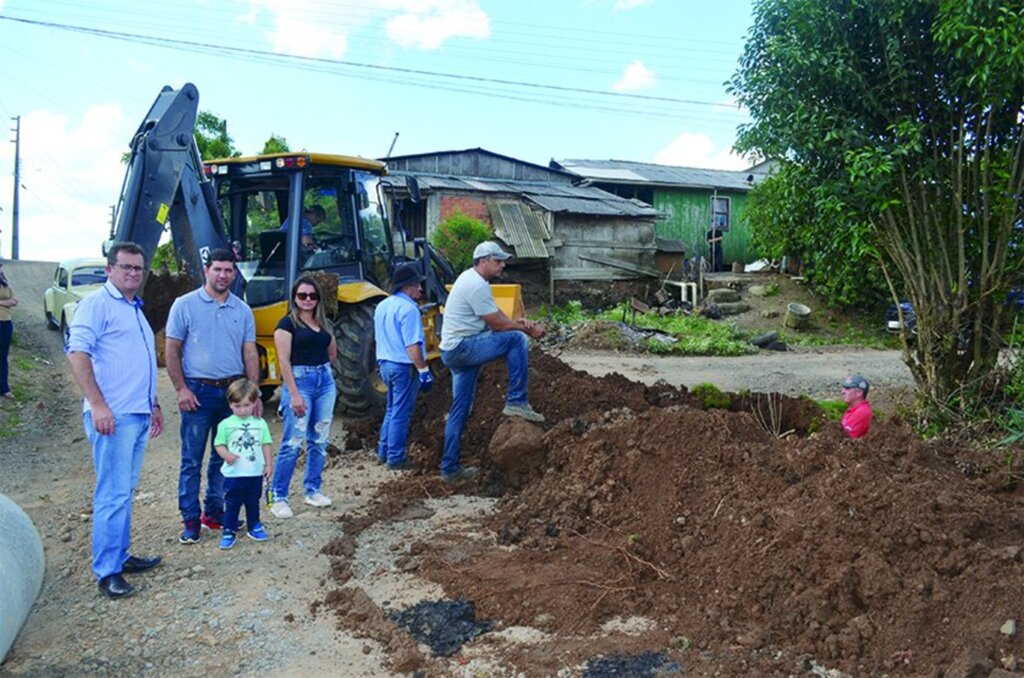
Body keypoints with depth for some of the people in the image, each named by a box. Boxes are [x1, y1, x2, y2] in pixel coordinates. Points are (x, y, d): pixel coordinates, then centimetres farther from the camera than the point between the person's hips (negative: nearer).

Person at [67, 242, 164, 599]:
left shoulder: (134, 309, 21)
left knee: (124, 490, 15)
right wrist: (97, 404, -23)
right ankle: (107, 571, 1)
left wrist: (153, 405, 27)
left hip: (138, 415, 9)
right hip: (113, 415, -9)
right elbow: (77, 352, -16)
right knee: (113, 493, -7)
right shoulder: (97, 304, -6)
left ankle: (120, 555, 25)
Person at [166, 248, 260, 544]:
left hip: (233, 391, 4)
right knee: (192, 460, 0)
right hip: (198, 391, -4)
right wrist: (181, 389, -10)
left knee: (224, 458, 11)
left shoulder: (242, 310, 8)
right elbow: (171, 351, -2)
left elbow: (250, 354, 7)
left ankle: (214, 511, 24)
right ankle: (190, 520, 9)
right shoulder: (185, 305, -2)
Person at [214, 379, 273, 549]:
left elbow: (266, 445, 6)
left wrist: (268, 464, 5)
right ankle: (229, 532, 14)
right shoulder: (226, 424, -5)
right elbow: (219, 444, -2)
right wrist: (226, 455, -21)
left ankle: (254, 527, 32)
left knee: (253, 502, 17)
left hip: (255, 473, 2)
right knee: (231, 504, 4)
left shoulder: (260, 423, 1)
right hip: (233, 473, -2)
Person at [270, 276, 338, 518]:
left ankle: (312, 490, 21)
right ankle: (278, 497, 0)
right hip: (299, 380, -6)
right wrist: (294, 394, -17)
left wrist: (321, 368, 5)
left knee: (319, 440, 9)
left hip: (325, 380, 6)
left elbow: (332, 353, 22)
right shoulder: (288, 323, -5)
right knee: (293, 442, -8)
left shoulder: (323, 323, 14)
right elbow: (284, 360, -12)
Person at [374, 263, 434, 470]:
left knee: (392, 410, 20)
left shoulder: (382, 306, 11)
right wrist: (424, 370, -19)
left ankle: (383, 453, 26)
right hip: (404, 367, -9)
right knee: (401, 414, 1)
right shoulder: (408, 309, -18)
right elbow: (412, 345, -23)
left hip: (385, 363, 9)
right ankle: (395, 459, 8)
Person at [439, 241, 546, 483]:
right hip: (462, 347, -11)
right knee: (517, 339, -15)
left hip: (454, 351, 11)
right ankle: (516, 402, -10)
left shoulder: (470, 278, 15)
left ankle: (450, 468, 18)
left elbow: (496, 314, 17)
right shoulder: (477, 285, -17)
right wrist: (528, 329, -5)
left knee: (459, 410, 13)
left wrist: (521, 323, 1)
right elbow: (497, 324, -15)